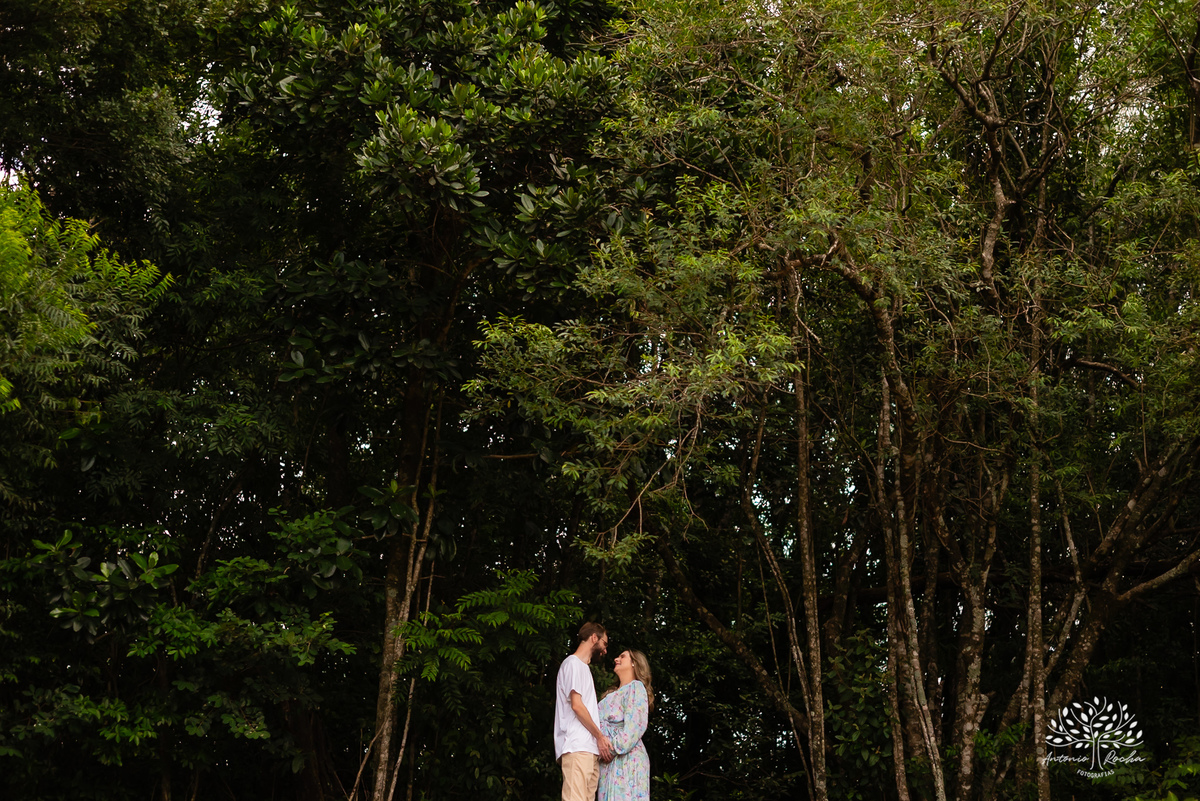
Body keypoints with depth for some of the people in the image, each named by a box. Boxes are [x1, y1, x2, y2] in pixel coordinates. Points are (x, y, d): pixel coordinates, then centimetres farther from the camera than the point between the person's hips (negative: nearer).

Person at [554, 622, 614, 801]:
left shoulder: (583, 667, 28)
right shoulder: (573, 663, 0)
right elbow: (576, 705, -10)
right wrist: (600, 736, -7)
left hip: (591, 750, 9)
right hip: (577, 747, -9)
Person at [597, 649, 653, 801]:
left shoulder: (635, 687, -1)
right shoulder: (611, 693, 25)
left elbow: (635, 726, -13)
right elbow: (602, 725, 21)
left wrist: (615, 748, -17)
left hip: (626, 757, -8)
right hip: (609, 760, 8)